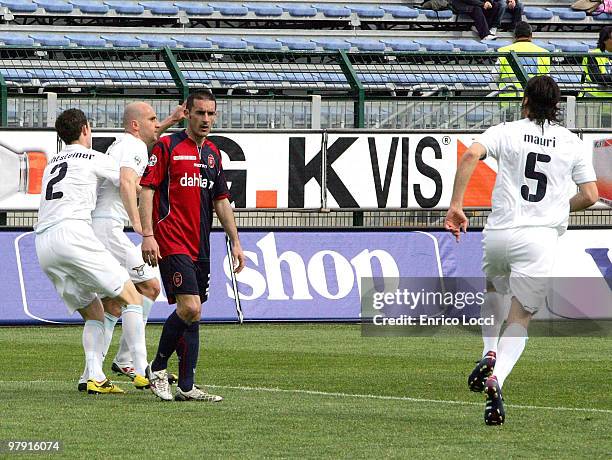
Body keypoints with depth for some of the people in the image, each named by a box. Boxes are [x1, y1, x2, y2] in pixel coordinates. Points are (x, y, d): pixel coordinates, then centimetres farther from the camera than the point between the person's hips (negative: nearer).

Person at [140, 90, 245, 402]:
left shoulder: (213, 153, 16)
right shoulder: (167, 146, -4)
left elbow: (221, 200, 21)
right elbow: (147, 189, -8)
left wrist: (235, 242, 16)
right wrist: (147, 234, -17)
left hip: (200, 247, 7)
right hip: (171, 244, -7)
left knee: (192, 313, 6)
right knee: (190, 308, -18)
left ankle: (186, 387, 9)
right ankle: (158, 369, 0)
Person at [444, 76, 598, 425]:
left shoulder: (507, 132, 6)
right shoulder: (573, 143, 8)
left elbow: (471, 155, -12)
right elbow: (590, 196, 5)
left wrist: (456, 206, -11)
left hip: (498, 235, 1)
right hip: (540, 238, -1)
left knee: (492, 289, 32)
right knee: (520, 318, 4)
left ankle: (489, 355, 10)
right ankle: (497, 378, -21)